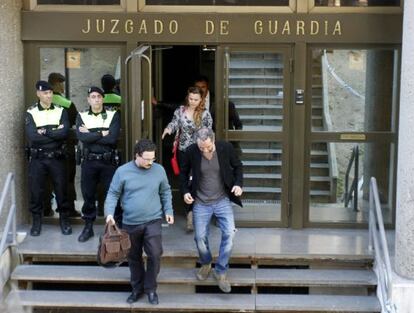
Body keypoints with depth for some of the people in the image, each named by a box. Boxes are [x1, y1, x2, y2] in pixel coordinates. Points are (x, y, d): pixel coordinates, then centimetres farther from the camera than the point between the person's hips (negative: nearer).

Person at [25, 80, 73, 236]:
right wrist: (55, 133, -14)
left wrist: (45, 132, -15)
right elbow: (32, 136, -16)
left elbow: (64, 133, -14)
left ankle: (64, 220, 20)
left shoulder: (61, 111, 2)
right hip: (37, 159, 0)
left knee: (61, 189, 6)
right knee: (36, 190, 5)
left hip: (57, 158, 1)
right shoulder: (31, 113, -1)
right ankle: (36, 221, 19)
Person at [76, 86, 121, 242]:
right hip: (89, 162, 1)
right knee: (88, 195, 8)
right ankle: (88, 227, 20)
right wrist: (101, 134, -12)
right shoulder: (82, 116, 5)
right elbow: (81, 137, -13)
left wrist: (90, 135, -11)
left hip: (108, 161, -1)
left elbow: (113, 138, -15)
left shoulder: (113, 115, 0)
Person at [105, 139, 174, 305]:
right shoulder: (123, 171, -8)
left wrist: (168, 211, 5)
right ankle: (137, 288, 31)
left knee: (155, 254, -11)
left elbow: (165, 192, 12)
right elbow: (113, 194, -2)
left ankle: (151, 288, 9)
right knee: (134, 257, 13)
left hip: (153, 221, 0)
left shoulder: (159, 170, -2)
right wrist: (109, 213, -15)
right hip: (130, 223, 0)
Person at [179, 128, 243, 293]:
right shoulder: (191, 152, -14)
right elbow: (184, 172, 4)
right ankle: (206, 264, 34)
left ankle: (221, 271, 6)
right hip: (201, 202, 0)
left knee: (229, 234, -11)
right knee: (200, 237, 4)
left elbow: (237, 166, 5)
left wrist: (238, 184, -10)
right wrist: (185, 191, -9)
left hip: (222, 200, 0)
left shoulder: (226, 148, -14)